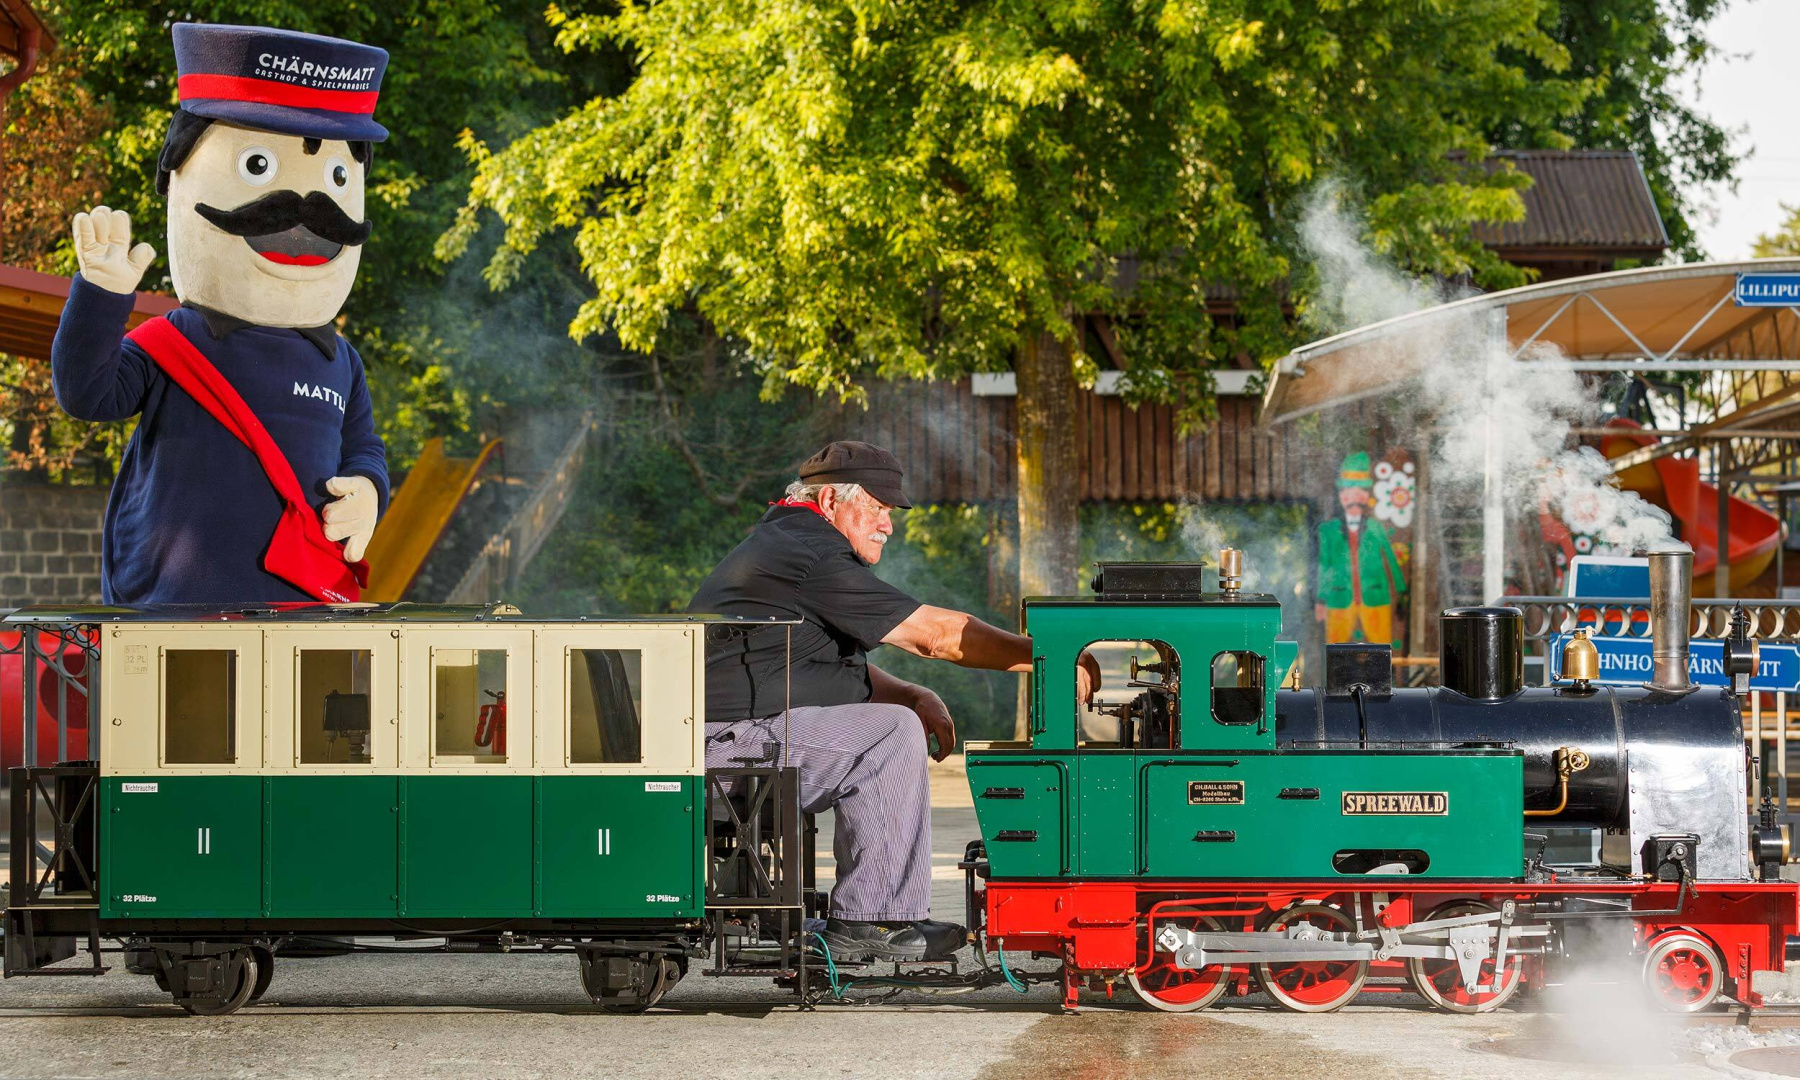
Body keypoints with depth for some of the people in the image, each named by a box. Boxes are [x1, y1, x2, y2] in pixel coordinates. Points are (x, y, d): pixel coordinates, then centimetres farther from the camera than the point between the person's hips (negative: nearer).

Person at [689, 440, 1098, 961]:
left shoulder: (778, 544, 22)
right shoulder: (811, 555, -13)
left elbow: (840, 663, 26)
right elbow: (937, 632, -15)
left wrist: (914, 697, 6)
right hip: (736, 739, -11)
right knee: (891, 733, -17)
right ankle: (869, 923, -15)